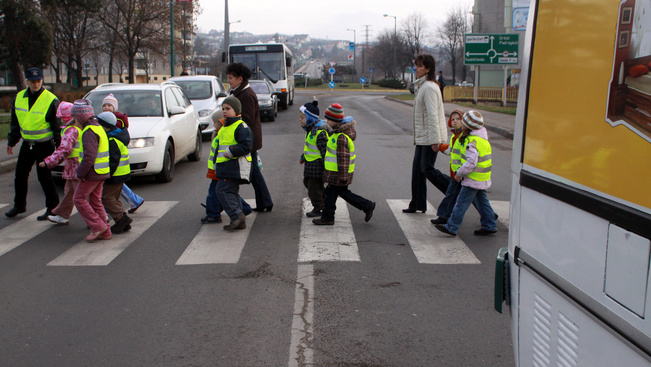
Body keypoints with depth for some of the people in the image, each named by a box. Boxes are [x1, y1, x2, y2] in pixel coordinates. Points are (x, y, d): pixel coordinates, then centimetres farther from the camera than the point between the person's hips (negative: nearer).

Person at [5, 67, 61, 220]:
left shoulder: (50, 100, -13)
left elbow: (57, 125, -9)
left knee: (44, 176, -2)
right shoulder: (19, 97, 5)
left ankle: (53, 208, 11)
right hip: (27, 144, 6)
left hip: (45, 145, -6)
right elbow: (15, 122, 15)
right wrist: (11, 142, 17)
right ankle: (19, 205, 29)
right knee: (20, 175, 13)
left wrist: (60, 146, -11)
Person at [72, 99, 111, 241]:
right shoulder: (98, 127, 14)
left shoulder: (89, 132, -18)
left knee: (79, 199, 0)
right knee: (95, 201, 13)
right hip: (101, 173, 9)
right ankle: (105, 233, 15)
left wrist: (80, 172, -17)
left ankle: (98, 226, -3)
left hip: (92, 172, -9)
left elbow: (89, 156, -25)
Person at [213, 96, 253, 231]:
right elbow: (220, 147, 26)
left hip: (235, 166, -10)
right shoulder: (224, 127, 19)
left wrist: (230, 152, -21)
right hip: (225, 166, 10)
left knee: (222, 190, -15)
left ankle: (237, 215, -14)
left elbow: (246, 146, -18)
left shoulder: (241, 126, -10)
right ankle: (240, 221, 16)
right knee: (232, 192, 11)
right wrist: (216, 166, 24)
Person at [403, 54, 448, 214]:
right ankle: (417, 204, 17)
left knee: (427, 169, -7)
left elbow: (432, 115, -21)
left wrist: (435, 140, -23)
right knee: (417, 169, 10)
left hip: (430, 136, -10)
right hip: (422, 136, 10)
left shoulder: (429, 87, -17)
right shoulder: (421, 86, 15)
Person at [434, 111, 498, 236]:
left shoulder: (472, 142, -22)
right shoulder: (483, 138, 9)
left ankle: (451, 227, 1)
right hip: (483, 179, 10)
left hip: (474, 179, -10)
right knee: (482, 201, 18)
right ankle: (490, 226, 25)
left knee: (462, 202, -4)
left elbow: (471, 163, -27)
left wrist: (459, 174, -15)